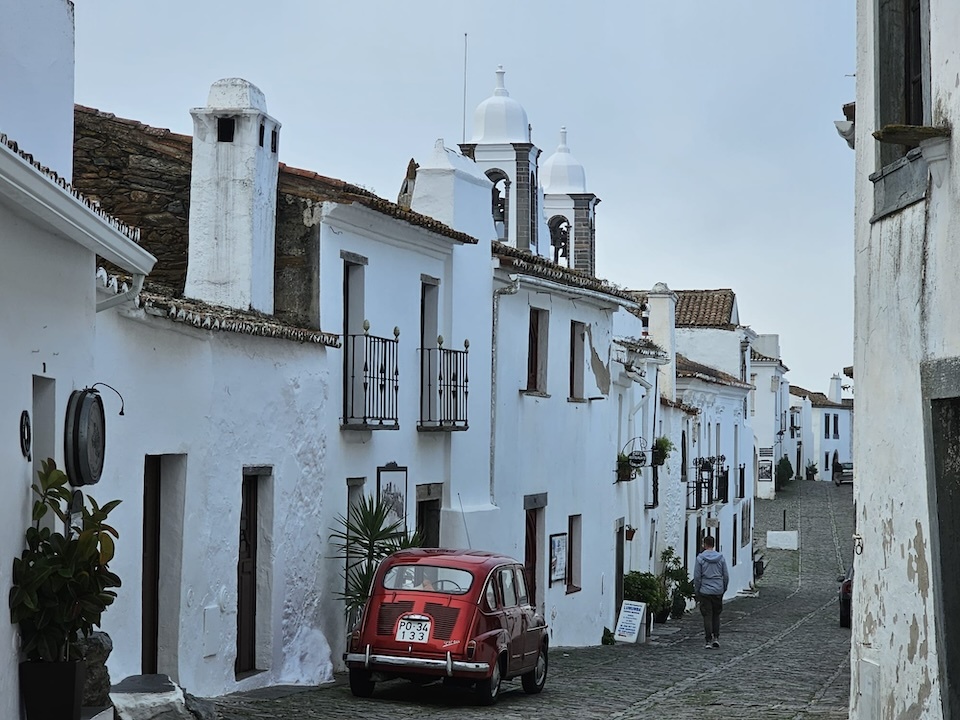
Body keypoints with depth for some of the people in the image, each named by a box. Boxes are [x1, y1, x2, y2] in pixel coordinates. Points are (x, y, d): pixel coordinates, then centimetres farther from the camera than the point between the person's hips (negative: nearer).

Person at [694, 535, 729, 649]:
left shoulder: (700, 558, -7)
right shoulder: (721, 558, 1)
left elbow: (697, 577, -6)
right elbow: (726, 576, 5)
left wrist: (697, 591, 5)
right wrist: (723, 589, 17)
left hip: (705, 592, -2)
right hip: (718, 591, 2)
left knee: (707, 616, 1)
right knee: (716, 615, 16)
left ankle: (709, 640, -2)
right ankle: (716, 637, 10)